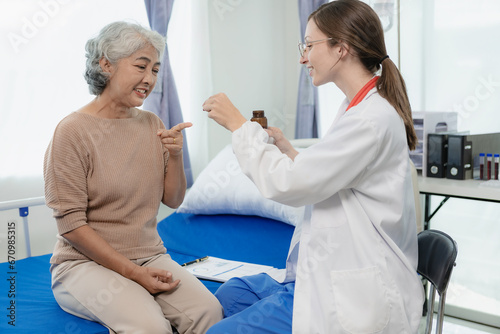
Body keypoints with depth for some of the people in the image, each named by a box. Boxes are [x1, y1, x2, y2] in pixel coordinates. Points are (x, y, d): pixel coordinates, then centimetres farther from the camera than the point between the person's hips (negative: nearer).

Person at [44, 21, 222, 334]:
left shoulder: (151, 124, 6)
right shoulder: (72, 131, -12)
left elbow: (173, 200, 10)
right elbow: (71, 225, -13)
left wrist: (175, 156, -9)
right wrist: (134, 273, -15)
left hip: (149, 256, 5)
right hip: (87, 261, -5)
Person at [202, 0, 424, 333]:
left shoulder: (373, 118, -22)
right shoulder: (356, 108, 9)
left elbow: (287, 185, -22)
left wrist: (239, 124, -11)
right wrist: (286, 150, 6)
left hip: (355, 295, -10)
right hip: (330, 270, 10)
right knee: (230, 294, 17)